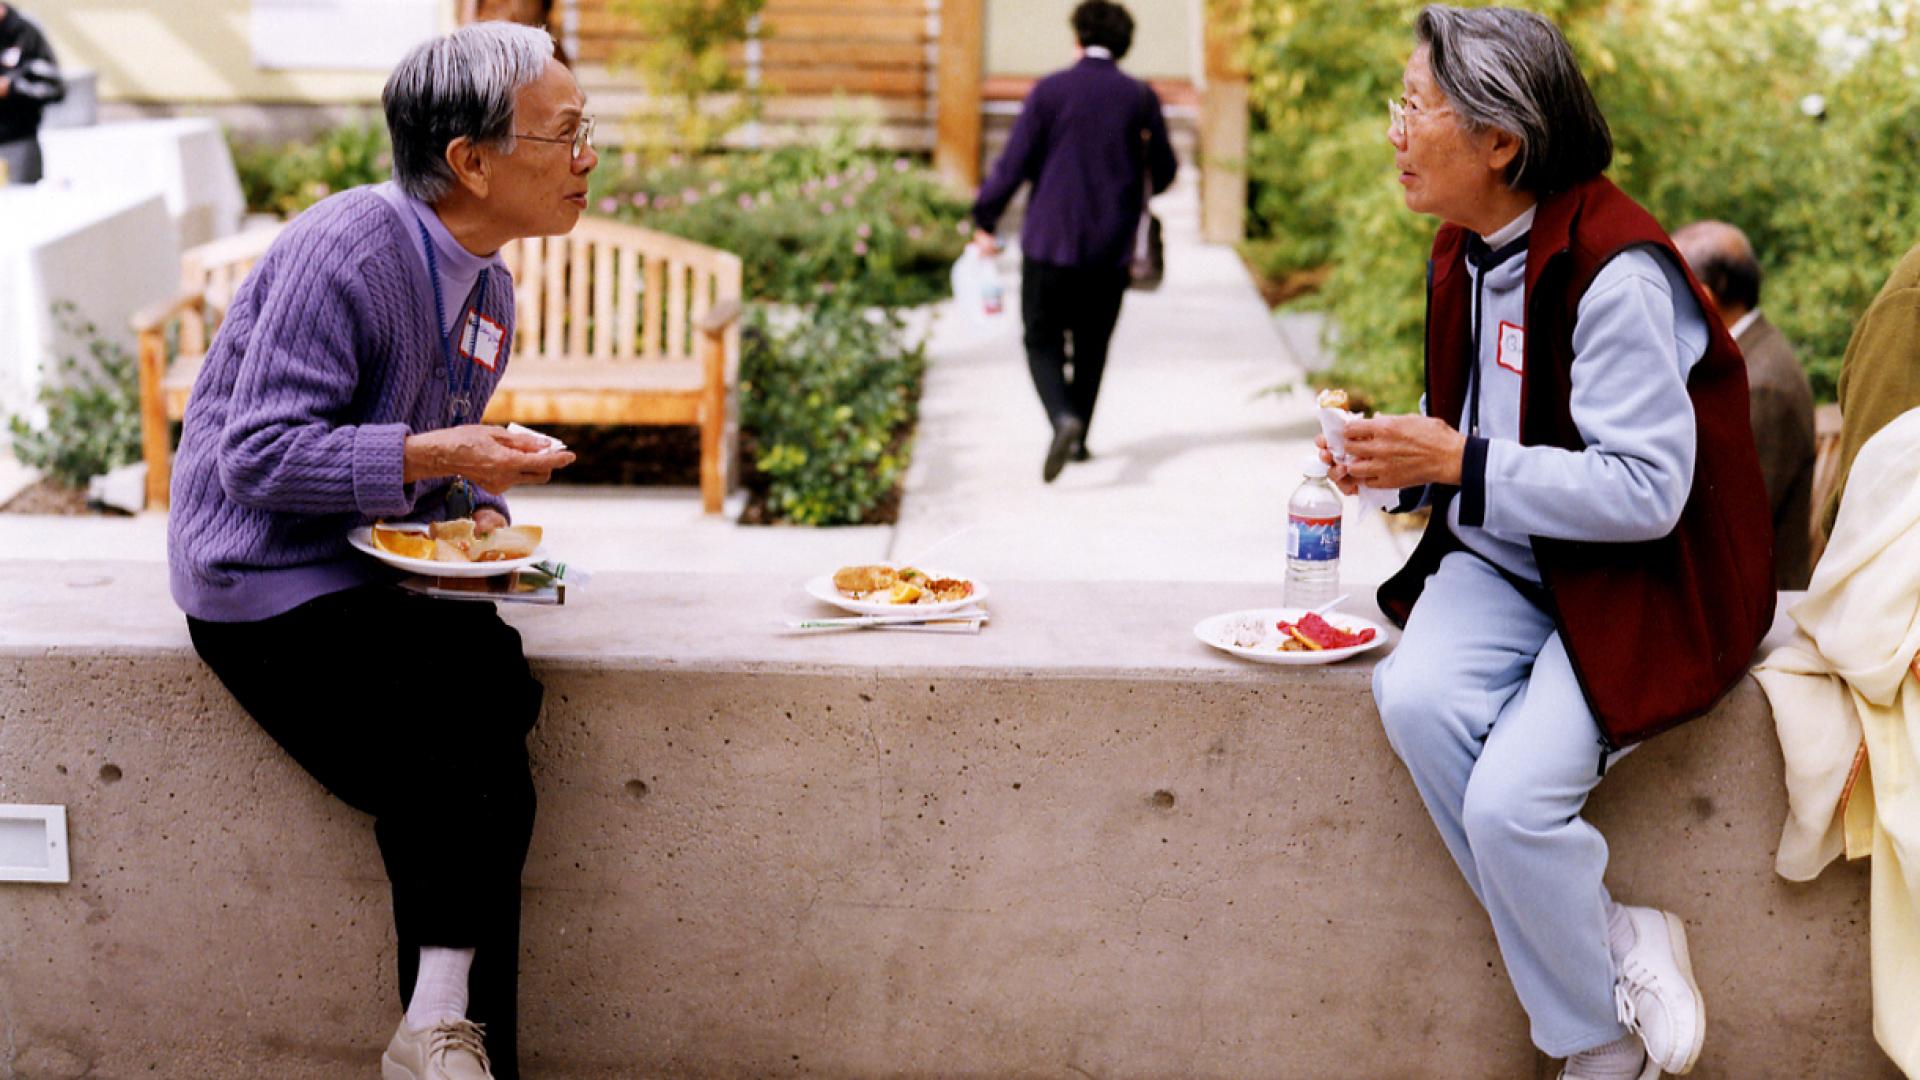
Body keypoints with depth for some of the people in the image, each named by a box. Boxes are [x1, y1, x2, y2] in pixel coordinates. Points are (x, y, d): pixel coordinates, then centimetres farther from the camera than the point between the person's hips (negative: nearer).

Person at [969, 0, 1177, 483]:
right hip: (1111, 247, 2)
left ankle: (1064, 418, -18)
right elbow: (1164, 171, 7)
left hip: (1050, 242, -2)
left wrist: (984, 221, 3)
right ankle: (1079, 440, 19)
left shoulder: (1049, 90, -6)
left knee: (1042, 342, 6)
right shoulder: (1140, 97, 0)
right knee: (1092, 347, 16)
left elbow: (1013, 163, -7)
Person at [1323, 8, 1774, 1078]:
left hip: (1637, 587, -7)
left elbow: (1646, 491, -23)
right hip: (1504, 563, 7)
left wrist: (1457, 462, -22)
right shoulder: (1467, 251, 8)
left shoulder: (1615, 270, -20)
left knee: (1509, 801, -24)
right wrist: (1402, 462, 0)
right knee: (1417, 698, -23)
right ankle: (1617, 950, -9)